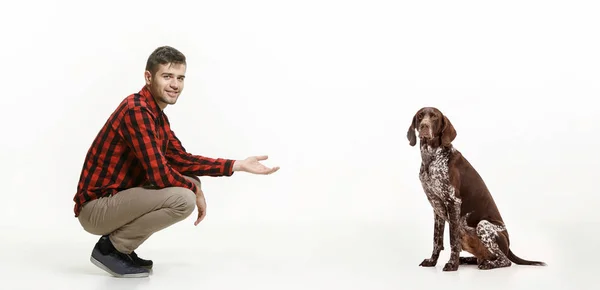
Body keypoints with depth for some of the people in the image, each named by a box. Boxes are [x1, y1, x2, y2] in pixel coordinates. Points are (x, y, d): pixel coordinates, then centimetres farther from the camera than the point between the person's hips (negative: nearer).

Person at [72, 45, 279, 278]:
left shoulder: (157, 114, 11)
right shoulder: (136, 110, -21)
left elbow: (182, 160, 12)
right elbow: (159, 174, -26)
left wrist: (239, 165, 6)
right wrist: (195, 191, -8)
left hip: (117, 200, 10)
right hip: (97, 208, -10)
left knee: (190, 182, 13)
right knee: (183, 198, -24)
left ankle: (120, 245, 11)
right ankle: (110, 248, -6)